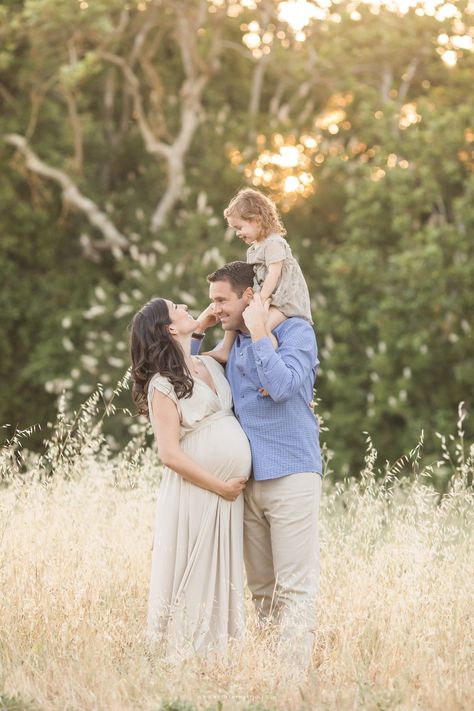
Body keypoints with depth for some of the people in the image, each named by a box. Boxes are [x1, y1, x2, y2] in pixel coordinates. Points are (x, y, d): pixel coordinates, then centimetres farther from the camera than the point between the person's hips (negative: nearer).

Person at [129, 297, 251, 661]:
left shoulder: (211, 364, 13)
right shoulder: (162, 385, -8)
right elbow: (171, 454, -14)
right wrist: (221, 486, -12)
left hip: (229, 493, 7)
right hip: (194, 493, -7)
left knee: (221, 579, 9)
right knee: (192, 581, -2)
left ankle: (215, 656, 15)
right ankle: (183, 658, 5)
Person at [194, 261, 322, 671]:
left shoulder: (296, 331, -3)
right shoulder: (230, 345, 17)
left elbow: (282, 386, -17)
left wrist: (258, 331, -12)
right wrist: (198, 330, 11)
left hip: (291, 474, -6)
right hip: (246, 479, 7)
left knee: (295, 587, -7)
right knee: (260, 587, 8)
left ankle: (294, 672, -8)